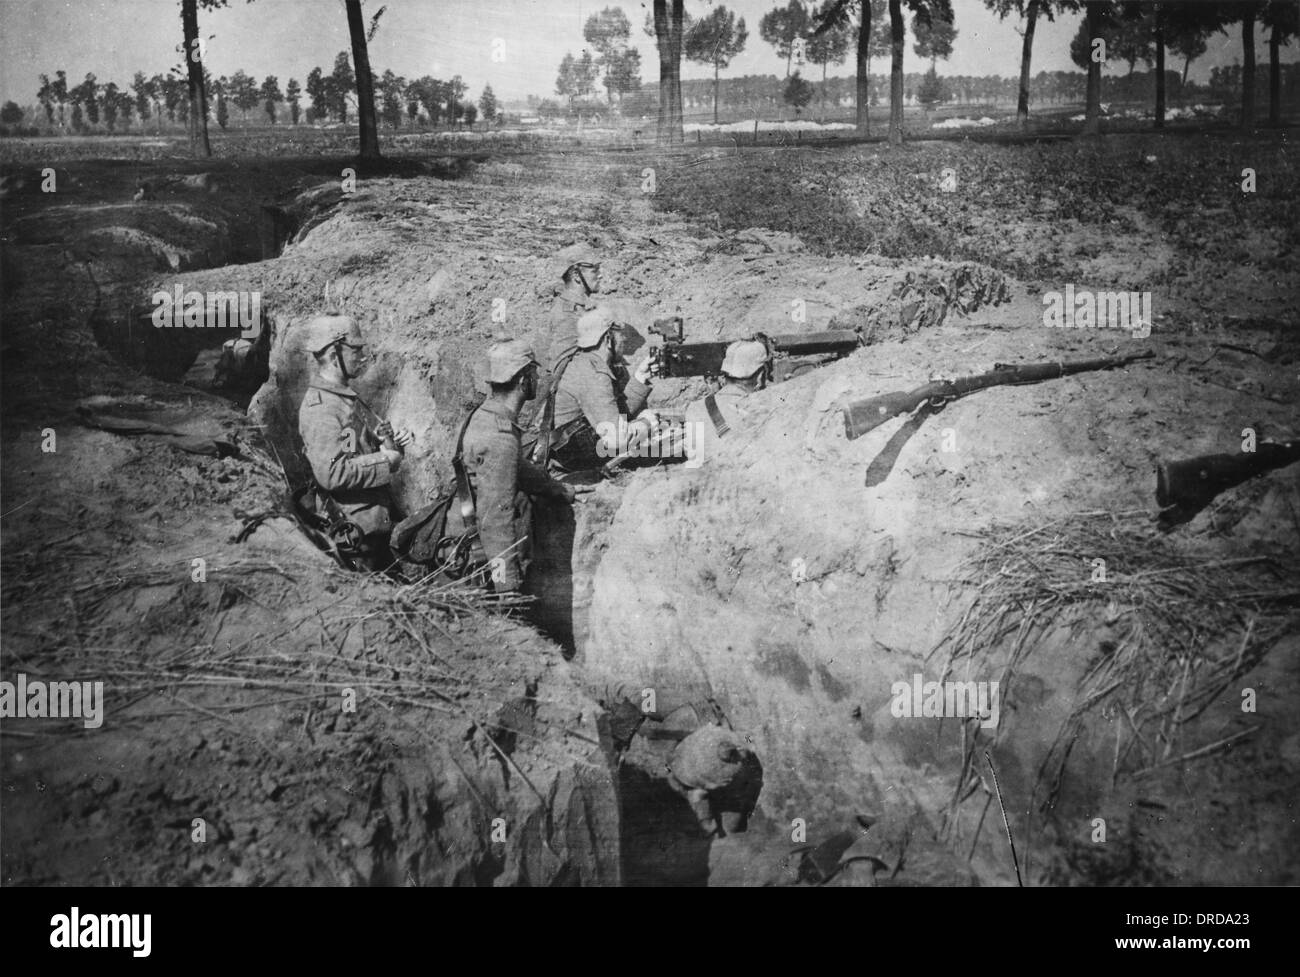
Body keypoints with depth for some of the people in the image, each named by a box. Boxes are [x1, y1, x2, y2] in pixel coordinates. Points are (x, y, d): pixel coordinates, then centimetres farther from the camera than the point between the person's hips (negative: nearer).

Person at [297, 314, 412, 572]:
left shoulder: (344, 397, 11)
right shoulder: (320, 407, -21)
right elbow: (331, 474, -30)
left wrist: (386, 441, 6)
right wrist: (385, 460, -21)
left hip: (376, 519, 10)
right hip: (356, 529, -10)